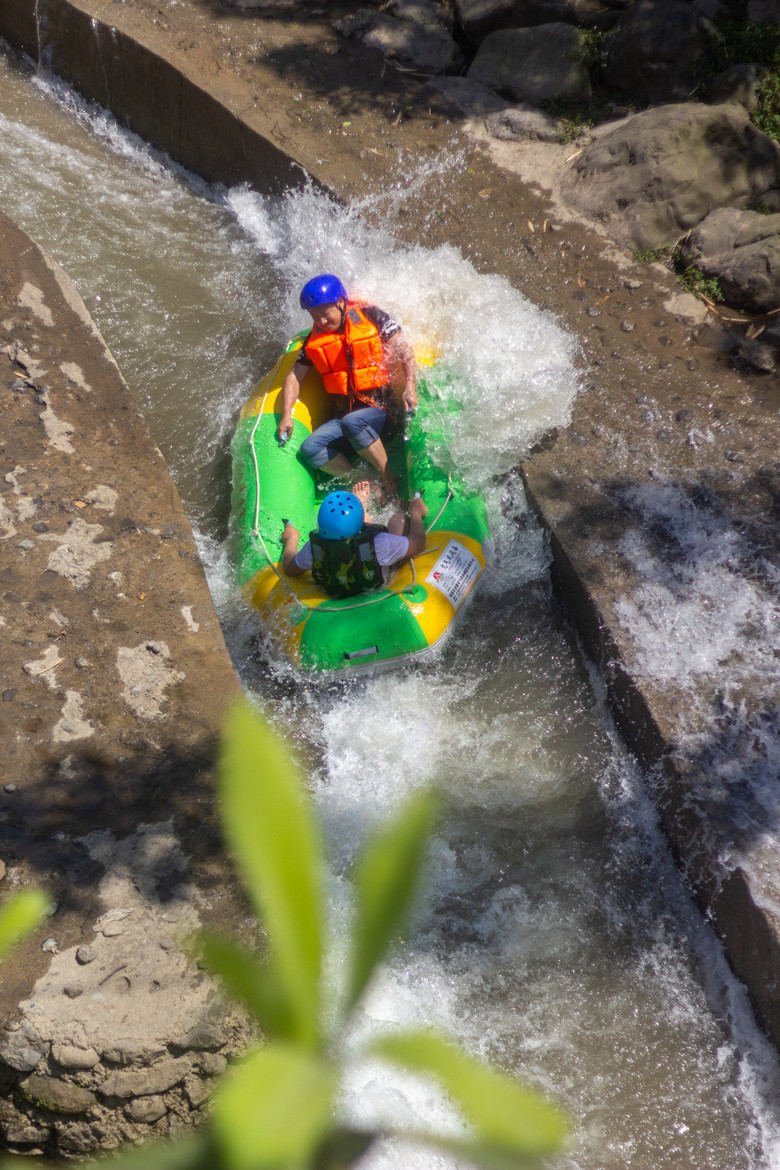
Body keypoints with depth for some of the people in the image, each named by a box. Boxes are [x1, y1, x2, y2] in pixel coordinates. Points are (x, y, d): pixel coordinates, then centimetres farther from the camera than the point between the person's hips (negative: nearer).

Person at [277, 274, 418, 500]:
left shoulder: (371, 317, -1)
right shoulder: (314, 340, 11)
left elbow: (404, 351, -4)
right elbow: (294, 377, 13)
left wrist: (410, 387, -20)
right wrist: (286, 416, -1)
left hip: (385, 409, -5)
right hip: (344, 414, 5)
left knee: (352, 423, -38)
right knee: (310, 449, -22)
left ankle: (389, 480, -23)